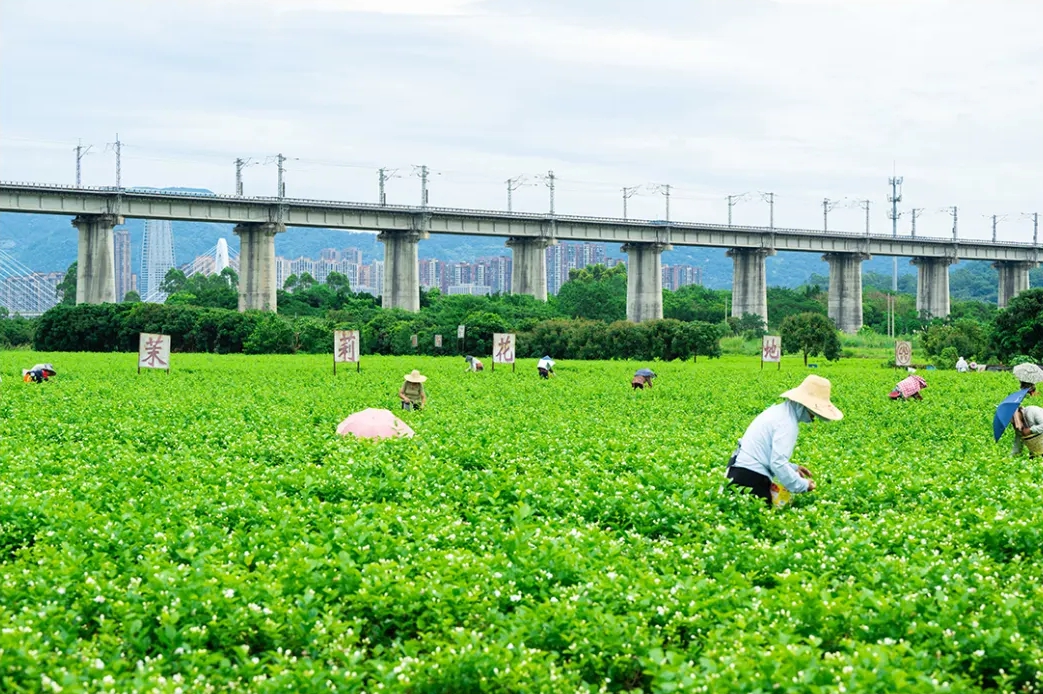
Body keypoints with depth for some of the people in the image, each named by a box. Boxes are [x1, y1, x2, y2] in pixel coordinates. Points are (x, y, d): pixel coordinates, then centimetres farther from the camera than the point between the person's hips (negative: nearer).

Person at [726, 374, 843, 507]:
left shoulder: (779, 410, 13)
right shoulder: (787, 423, -17)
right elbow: (778, 464, -23)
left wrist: (792, 468, 17)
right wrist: (803, 485, -12)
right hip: (750, 478, -10)